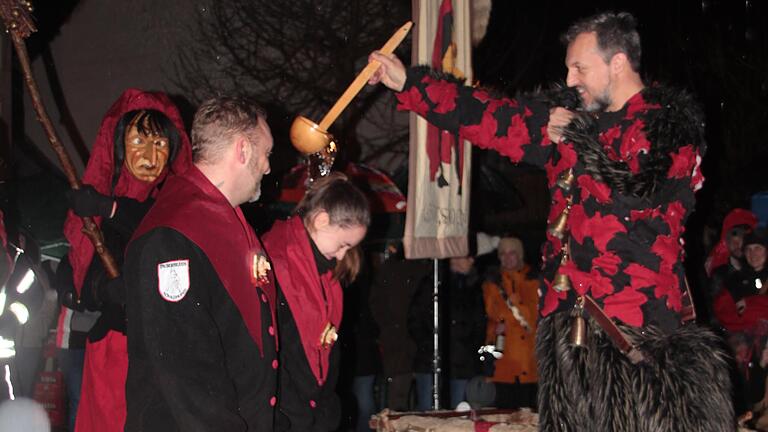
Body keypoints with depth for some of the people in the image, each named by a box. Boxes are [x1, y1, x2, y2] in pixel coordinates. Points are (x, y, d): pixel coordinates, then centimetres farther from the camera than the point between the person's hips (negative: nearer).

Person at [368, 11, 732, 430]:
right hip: (568, 321, 7)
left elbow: (638, 185, -19)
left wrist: (576, 141, -6)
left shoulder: (671, 122, -3)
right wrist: (407, 81, 17)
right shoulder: (572, 115, 16)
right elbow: (489, 117, 18)